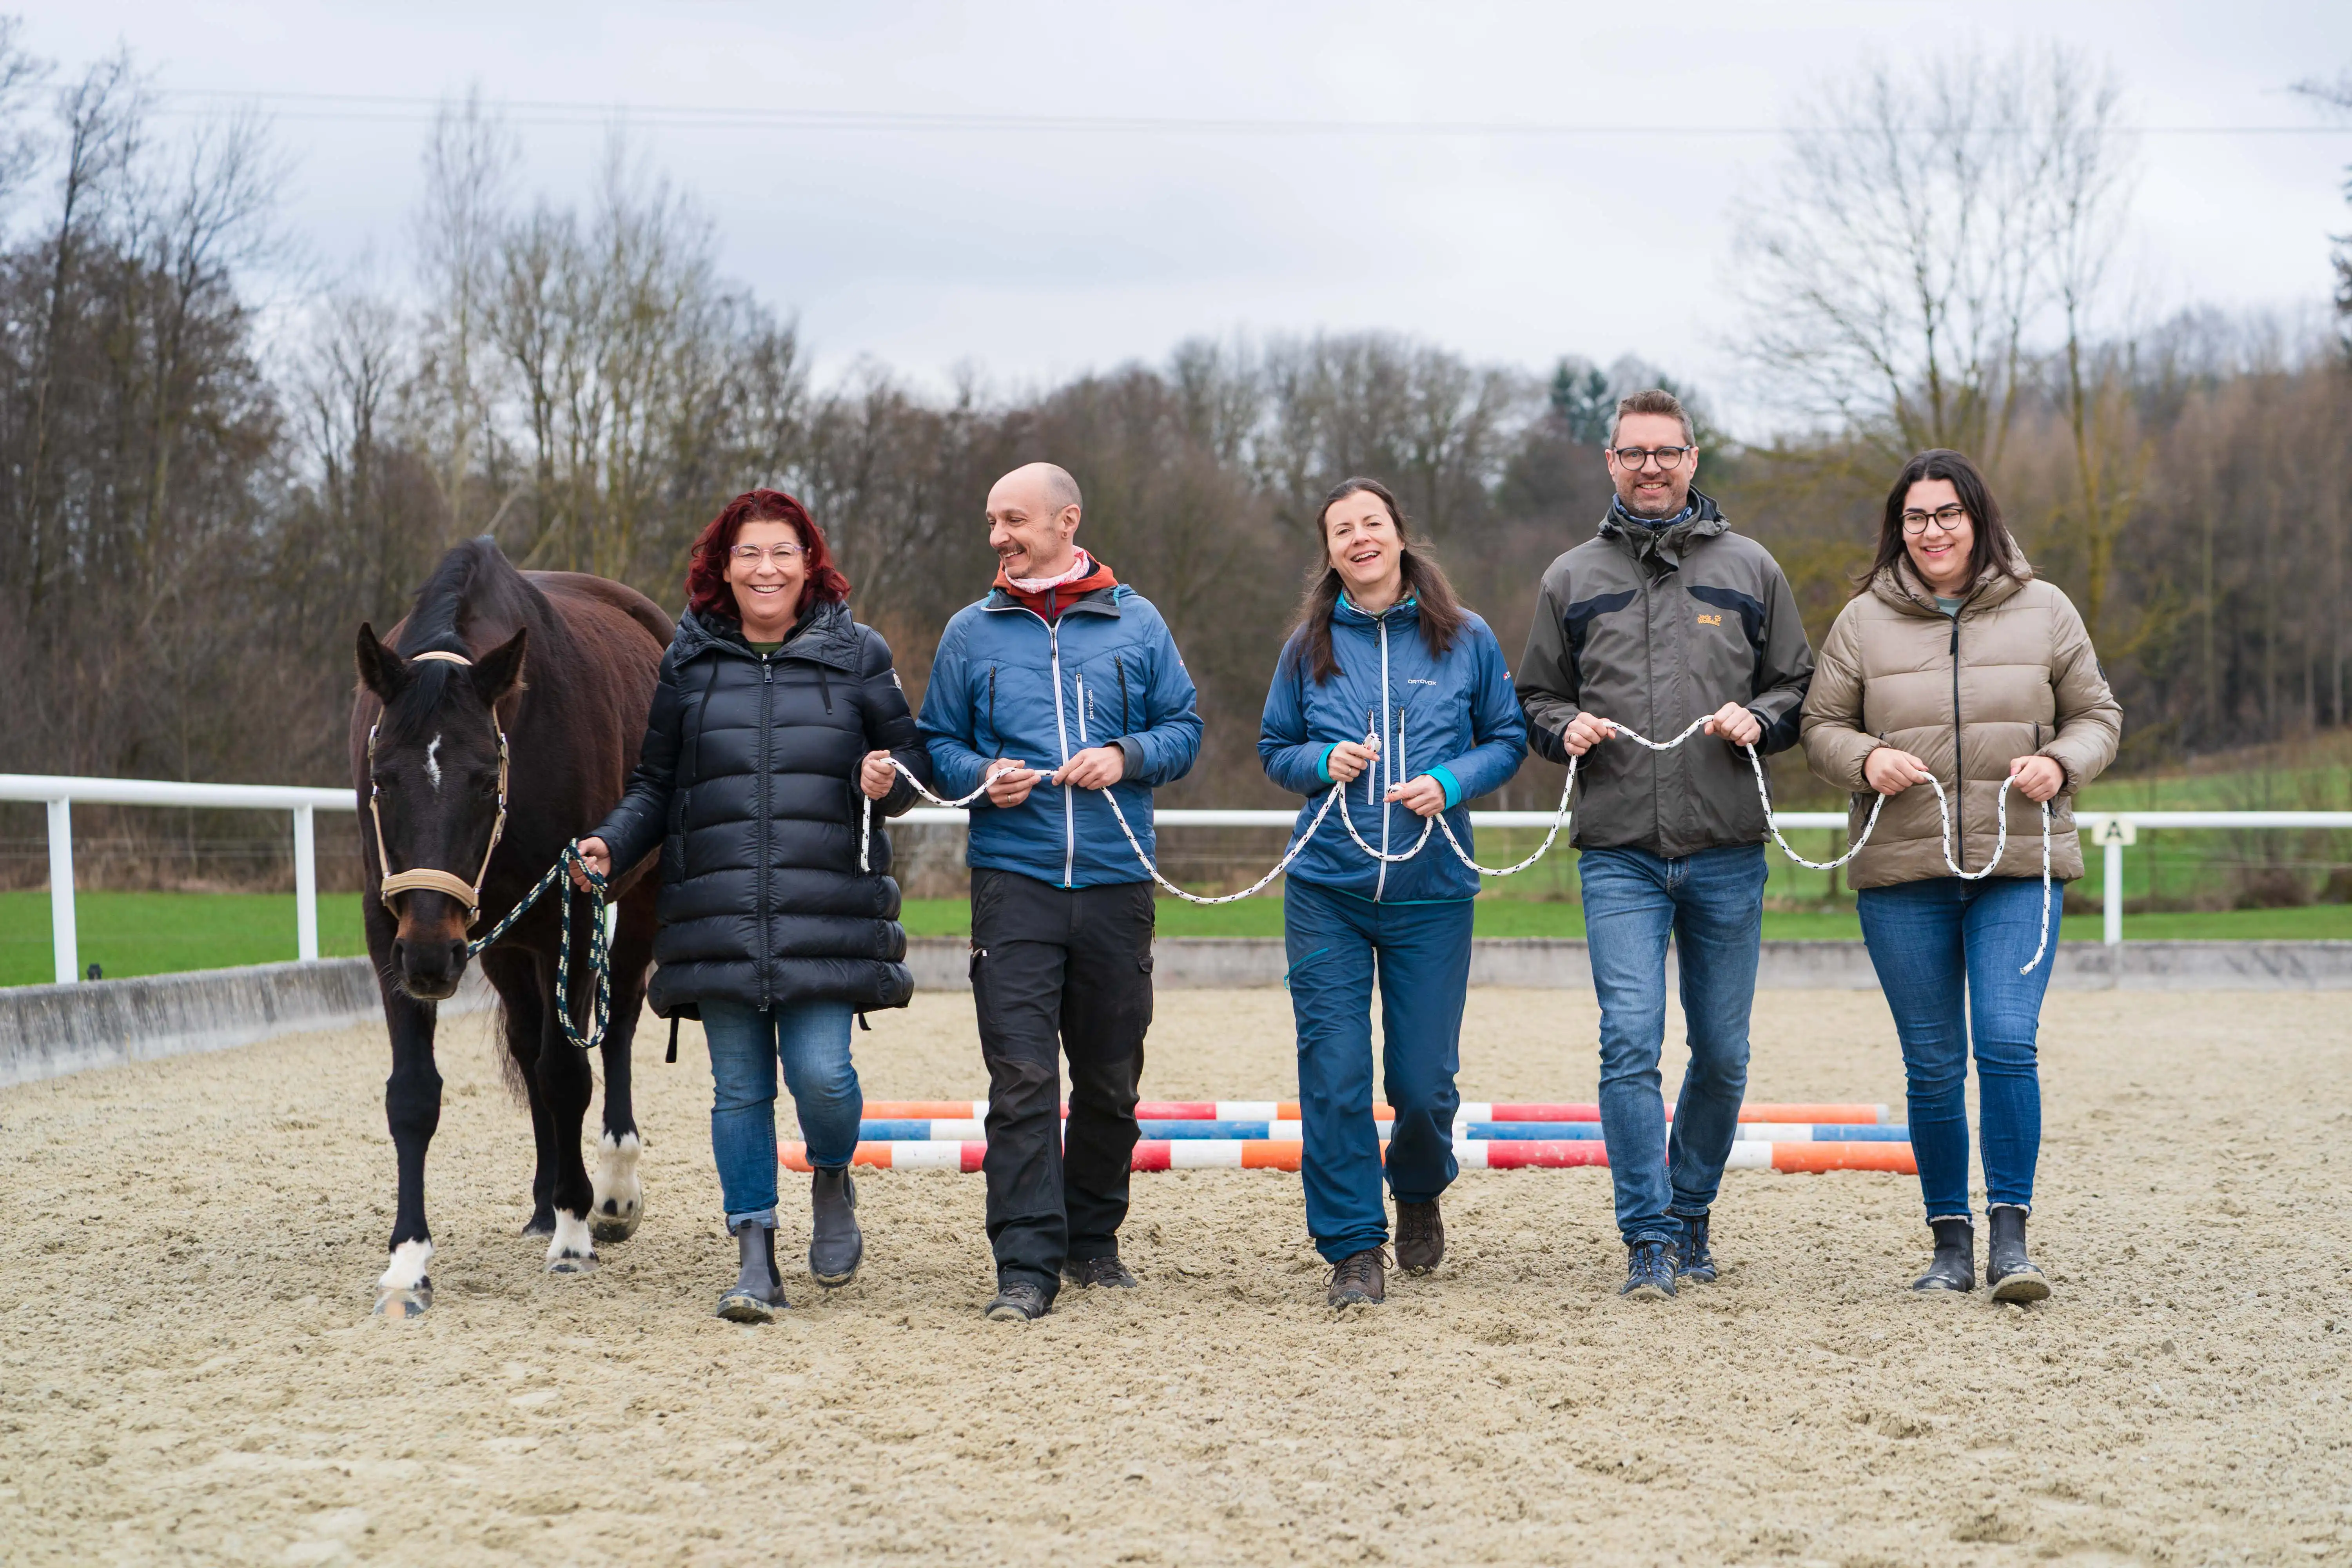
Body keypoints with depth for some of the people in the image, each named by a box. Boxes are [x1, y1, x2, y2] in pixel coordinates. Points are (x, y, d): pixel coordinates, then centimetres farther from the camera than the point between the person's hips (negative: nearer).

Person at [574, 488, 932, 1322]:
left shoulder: (856, 655, 5)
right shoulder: (689, 661, 9)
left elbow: (912, 758, 10)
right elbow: (656, 783, 12)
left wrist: (890, 779, -13)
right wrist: (612, 844, -4)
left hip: (827, 910, -2)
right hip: (718, 910, 2)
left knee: (819, 1071, -10)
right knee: (739, 1086, 2)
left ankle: (832, 1180, 23)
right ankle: (755, 1259, 10)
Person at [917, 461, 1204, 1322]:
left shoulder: (1137, 625, 8)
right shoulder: (972, 632, 8)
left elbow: (1184, 728, 10)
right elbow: (937, 742, 12)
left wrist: (1127, 757, -9)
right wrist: (980, 777, -9)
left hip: (1117, 878, 1)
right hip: (1013, 875, -1)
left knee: (1111, 1078, 10)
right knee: (1021, 1076, -11)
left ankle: (1092, 1239, 27)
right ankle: (1026, 1265, -11)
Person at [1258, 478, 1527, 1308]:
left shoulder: (1465, 639, 3)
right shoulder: (1309, 647, 6)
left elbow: (1509, 739, 9)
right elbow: (1275, 750, 14)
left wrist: (1451, 782, -10)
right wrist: (1323, 762, -7)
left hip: (1431, 891, -1)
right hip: (1326, 889, 1)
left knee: (1423, 1079, 2)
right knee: (1333, 1075, -5)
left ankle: (1419, 1193, 35)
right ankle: (1353, 1249, 6)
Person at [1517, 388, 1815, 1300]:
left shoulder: (1749, 570, 10)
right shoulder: (1572, 580, 11)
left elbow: (1800, 688, 13)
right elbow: (1534, 698, 17)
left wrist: (1757, 720, -8)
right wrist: (1565, 728, -5)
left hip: (1727, 853, 1)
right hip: (1619, 855, -1)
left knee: (1722, 1051, 7)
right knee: (1630, 1041, -13)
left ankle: (1690, 1216, 25)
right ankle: (1648, 1242, -9)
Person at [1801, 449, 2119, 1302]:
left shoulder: (2042, 611, 6)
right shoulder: (1863, 621, 6)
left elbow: (2098, 715, 11)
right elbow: (1820, 726, 10)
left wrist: (2060, 763, -9)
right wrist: (1866, 759, -12)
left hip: (2020, 870, -1)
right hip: (1903, 876, 1)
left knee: (2008, 1045, -14)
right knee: (1932, 1065, 4)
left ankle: (2011, 1239, -6)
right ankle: (1950, 1246, 14)